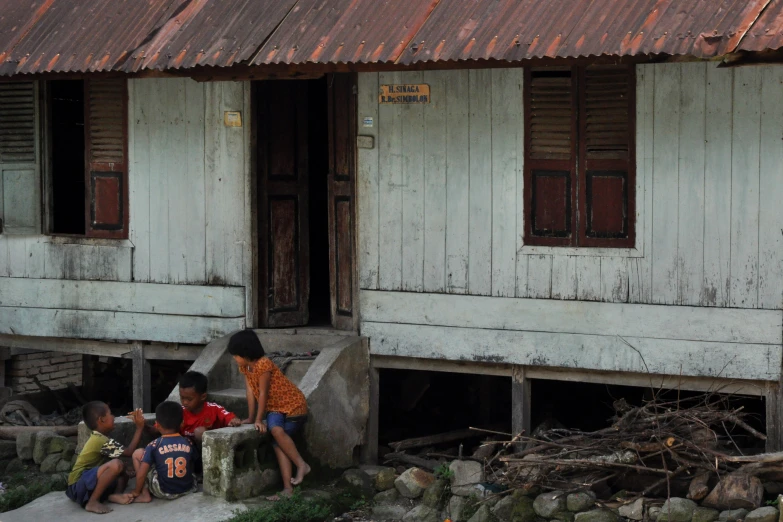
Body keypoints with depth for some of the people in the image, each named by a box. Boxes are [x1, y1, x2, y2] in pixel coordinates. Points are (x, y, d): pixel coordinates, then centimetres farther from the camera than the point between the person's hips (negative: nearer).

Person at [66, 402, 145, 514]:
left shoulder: (97, 438, 14)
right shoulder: (101, 441, -17)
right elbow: (129, 452, -15)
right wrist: (139, 428, -12)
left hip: (87, 484, 10)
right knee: (116, 465, -29)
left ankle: (115, 494, -14)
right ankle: (92, 502, -24)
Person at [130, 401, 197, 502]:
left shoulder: (154, 445, -10)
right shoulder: (189, 443, -1)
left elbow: (141, 473, -12)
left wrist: (136, 492, 4)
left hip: (163, 492, -4)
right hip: (187, 489, 4)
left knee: (137, 454, 9)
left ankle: (145, 494, 7)